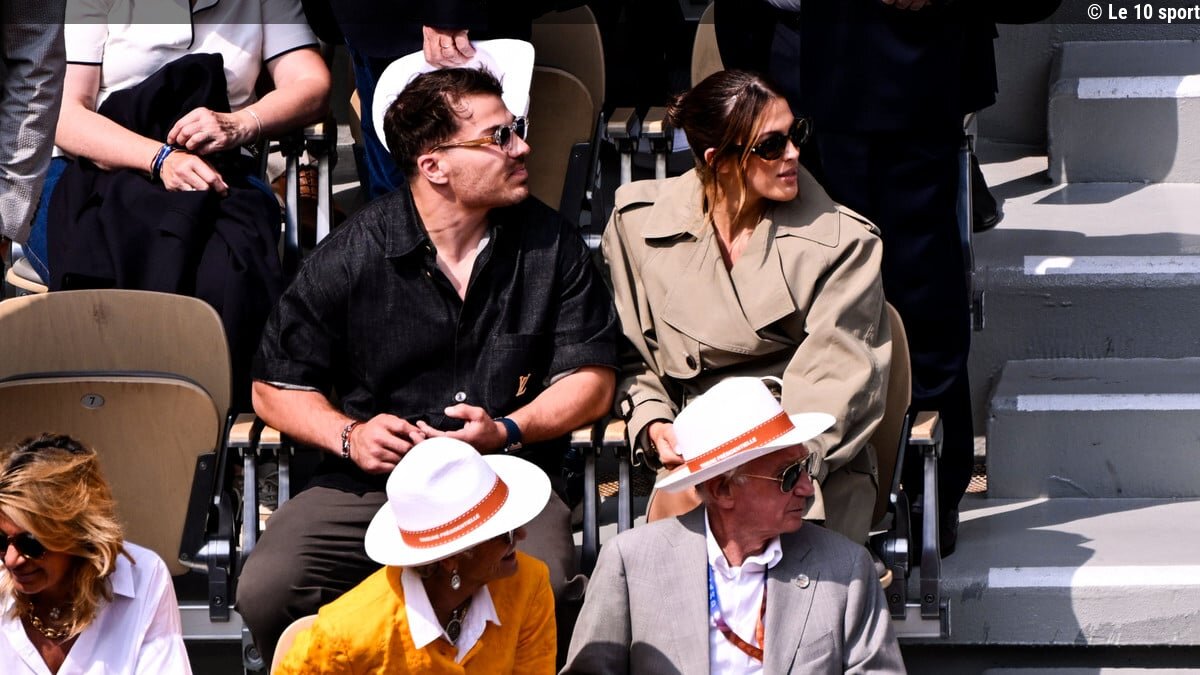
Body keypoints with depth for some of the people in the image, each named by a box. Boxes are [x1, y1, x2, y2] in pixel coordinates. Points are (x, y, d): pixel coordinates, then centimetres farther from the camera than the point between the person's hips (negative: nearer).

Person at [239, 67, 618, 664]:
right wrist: (349, 435, -11)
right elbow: (276, 387, 9)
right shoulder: (350, 256, 1)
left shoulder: (550, 245, 6)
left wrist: (507, 431, -10)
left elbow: (590, 380, 8)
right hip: (371, 479, 0)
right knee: (268, 590, -26)